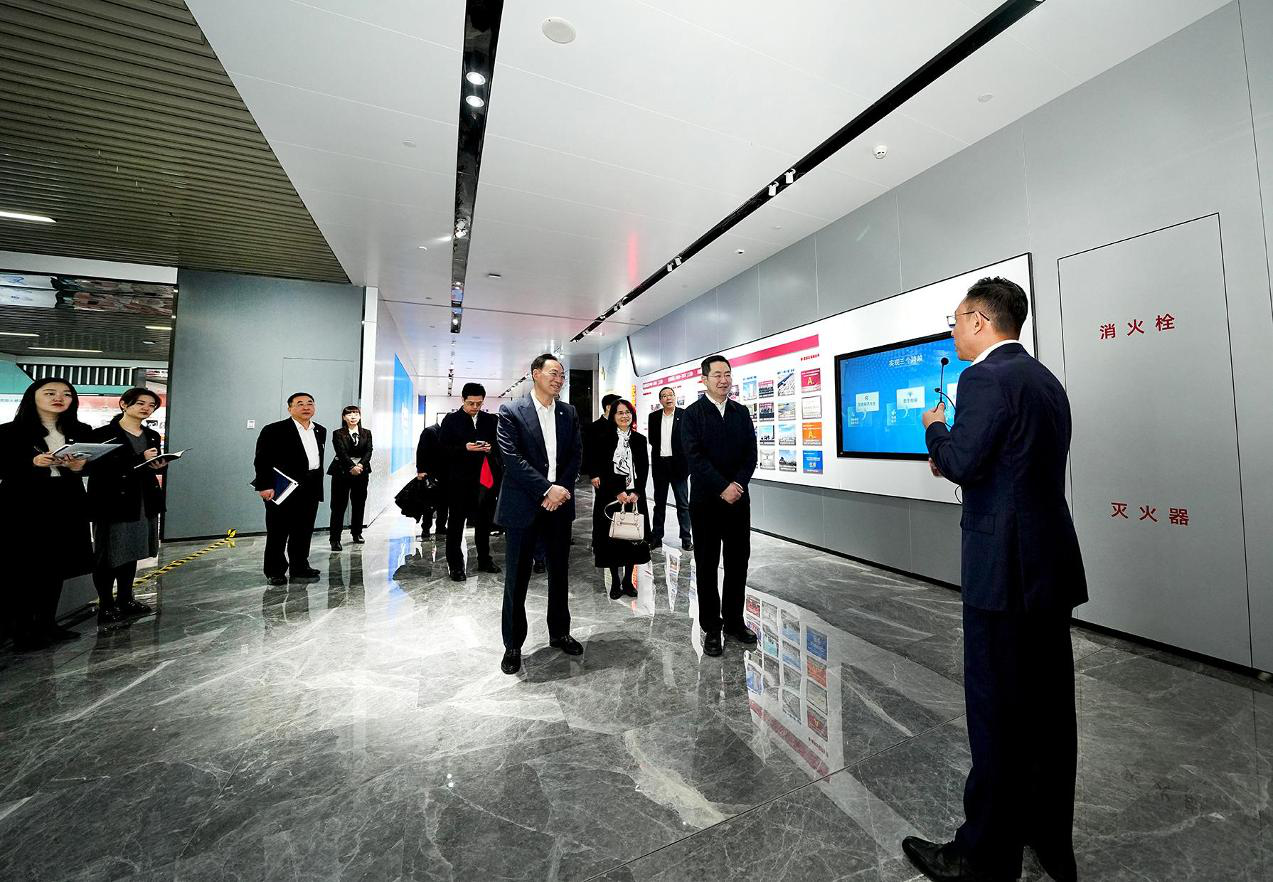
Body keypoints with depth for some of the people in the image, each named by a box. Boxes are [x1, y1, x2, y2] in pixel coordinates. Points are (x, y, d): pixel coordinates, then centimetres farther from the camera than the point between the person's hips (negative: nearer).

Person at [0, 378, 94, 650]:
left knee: (57, 566, 9)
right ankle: (23, 630, 10)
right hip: (23, 506, -3)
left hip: (66, 507, 3)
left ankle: (47, 624, 21)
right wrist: (33, 462, -20)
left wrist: (79, 466, -11)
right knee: (24, 568, 1)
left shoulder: (81, 432, 8)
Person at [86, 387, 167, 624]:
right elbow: (99, 466, -16)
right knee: (108, 555, 2)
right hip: (112, 502, -6)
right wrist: (140, 459, -22)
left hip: (144, 502, 6)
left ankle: (125, 599, 25)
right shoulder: (103, 434, -7)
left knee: (132, 552, 14)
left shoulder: (152, 436, 12)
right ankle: (105, 605, 13)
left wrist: (157, 466, -3)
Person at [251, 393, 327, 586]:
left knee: (304, 532, 12)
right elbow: (262, 460, -10)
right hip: (282, 490, -5)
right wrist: (265, 486, -17)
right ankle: (275, 572, 17)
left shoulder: (320, 431, 12)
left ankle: (299, 567, 24)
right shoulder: (274, 430, -7)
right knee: (278, 532, 5)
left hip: (310, 490, 6)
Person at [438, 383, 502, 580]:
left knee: (484, 522, 13)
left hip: (486, 478, 3)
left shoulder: (491, 420, 7)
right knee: (456, 523, 5)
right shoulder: (451, 420, 0)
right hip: (459, 480, -3)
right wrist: (465, 448, -19)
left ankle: (484, 560, 26)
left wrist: (491, 448, -11)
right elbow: (443, 448, -5)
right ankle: (455, 566, 15)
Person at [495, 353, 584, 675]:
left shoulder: (569, 413, 9)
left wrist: (562, 490, -9)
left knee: (559, 573, 15)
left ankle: (559, 632, 33)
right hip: (523, 505, -4)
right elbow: (512, 458, -14)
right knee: (516, 577, 6)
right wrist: (547, 489, -18)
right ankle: (513, 644, 23)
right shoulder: (511, 411, -5)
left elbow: (576, 454, 5)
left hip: (559, 503, 4)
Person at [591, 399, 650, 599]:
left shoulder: (640, 439, 9)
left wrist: (636, 492, -9)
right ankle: (615, 581, 15)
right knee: (612, 537, 1)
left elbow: (644, 469, 5)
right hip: (611, 496, -2)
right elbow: (602, 469, -5)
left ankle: (628, 580, 19)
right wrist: (618, 492, -13)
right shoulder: (604, 439, 0)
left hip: (635, 496, 3)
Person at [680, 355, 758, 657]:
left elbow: (751, 454, 5)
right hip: (706, 501, -4)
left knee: (738, 563, 11)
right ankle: (711, 628, 20)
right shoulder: (692, 413, -3)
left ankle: (734, 621, 28)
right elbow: (695, 457, -12)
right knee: (707, 566, 7)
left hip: (738, 499, 4)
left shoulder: (742, 412, 10)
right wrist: (723, 487, -17)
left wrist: (738, 483, -11)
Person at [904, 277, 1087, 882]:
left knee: (997, 709, 3)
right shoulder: (1046, 379, 15)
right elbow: (1020, 463, 18)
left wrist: (935, 429, -2)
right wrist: (955, 456, 16)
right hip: (1053, 563, 9)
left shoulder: (987, 377, -14)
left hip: (1004, 567, -9)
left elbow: (962, 463, -20)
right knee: (1049, 705, 19)